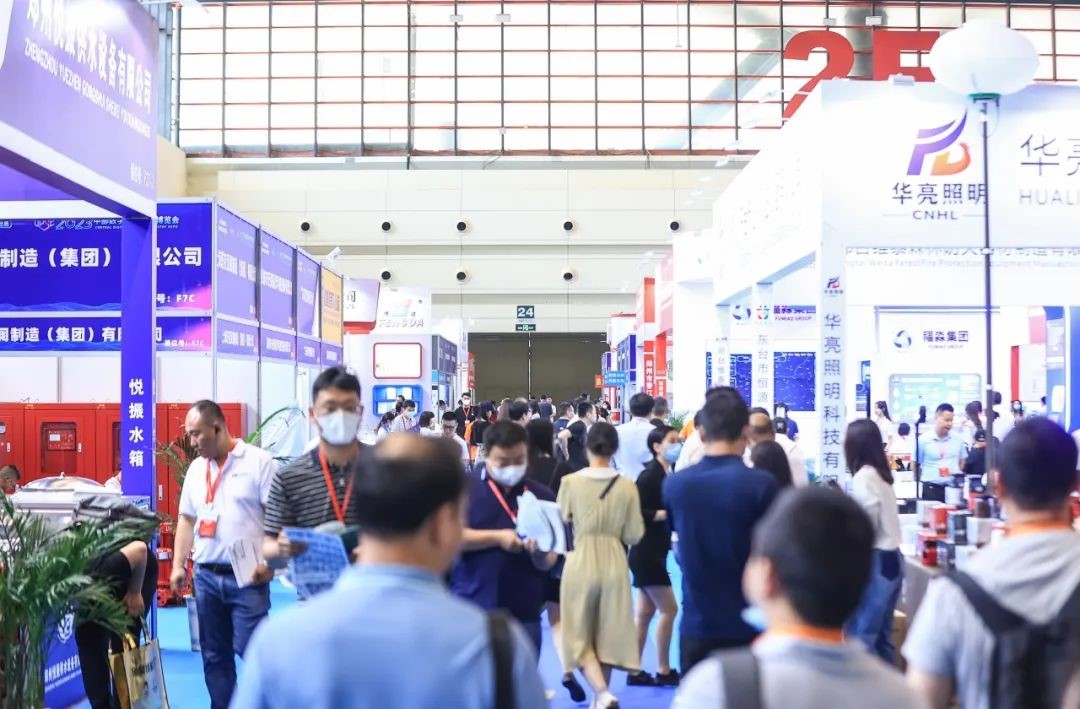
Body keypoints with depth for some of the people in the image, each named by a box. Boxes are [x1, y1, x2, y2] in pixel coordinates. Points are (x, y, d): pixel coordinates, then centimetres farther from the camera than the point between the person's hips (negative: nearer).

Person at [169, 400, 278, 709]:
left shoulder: (259, 461, -6)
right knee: (214, 655, 12)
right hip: (206, 576, 6)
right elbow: (187, 520, 18)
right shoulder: (196, 468, 13)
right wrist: (178, 565, 10)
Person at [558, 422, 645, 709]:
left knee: (580, 634, 8)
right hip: (615, 563, 2)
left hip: (581, 562, -2)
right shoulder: (627, 486, -7)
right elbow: (634, 535, -3)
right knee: (609, 633, 15)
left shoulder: (570, 482, -11)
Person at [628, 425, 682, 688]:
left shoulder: (669, 473, 7)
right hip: (646, 551, -8)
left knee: (645, 612, 12)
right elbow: (636, 513, -21)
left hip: (656, 551, 8)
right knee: (669, 609, -3)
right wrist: (665, 514, -21)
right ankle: (663, 671, 9)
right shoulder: (649, 475, -16)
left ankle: (635, 671, 18)